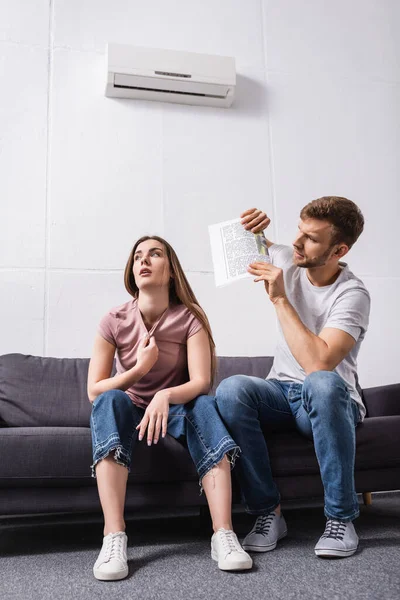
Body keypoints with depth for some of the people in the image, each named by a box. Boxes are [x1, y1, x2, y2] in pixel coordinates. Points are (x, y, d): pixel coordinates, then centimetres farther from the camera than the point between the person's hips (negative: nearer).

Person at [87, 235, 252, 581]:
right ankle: (114, 538, -40)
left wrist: (165, 396, -40)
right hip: (129, 412, 1)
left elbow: (201, 383, -20)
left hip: (175, 409, 0)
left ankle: (224, 535, -38)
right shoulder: (114, 322, -9)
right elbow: (94, 391, -11)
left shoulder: (189, 318, -10)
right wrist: (139, 369, -26)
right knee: (111, 400, -32)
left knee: (206, 405, -31)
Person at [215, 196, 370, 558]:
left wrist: (280, 298, -28)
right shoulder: (287, 261, -1)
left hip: (330, 404, -4)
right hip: (282, 392, 4)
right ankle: (268, 512, -17)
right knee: (231, 389, -29)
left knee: (322, 383, -40)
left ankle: (341, 517, -23)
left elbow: (319, 363, -33)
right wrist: (253, 226, -5)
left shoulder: (352, 295, -18)